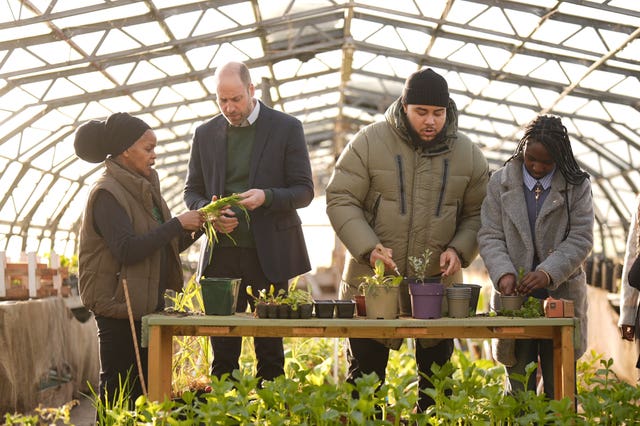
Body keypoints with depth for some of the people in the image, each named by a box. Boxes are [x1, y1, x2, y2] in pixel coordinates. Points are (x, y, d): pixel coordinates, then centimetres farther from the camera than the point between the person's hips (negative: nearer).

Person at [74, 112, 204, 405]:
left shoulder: (143, 188, 14)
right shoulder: (108, 193, -14)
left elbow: (163, 246, 16)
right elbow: (127, 250, -24)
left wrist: (195, 227, 1)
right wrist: (177, 224, -20)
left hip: (148, 302, 8)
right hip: (119, 305, -8)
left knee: (143, 388, 9)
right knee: (119, 390, -4)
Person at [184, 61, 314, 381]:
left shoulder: (287, 128, 0)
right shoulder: (206, 133, 9)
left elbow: (304, 191, -1)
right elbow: (192, 190, 15)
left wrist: (266, 197, -19)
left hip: (268, 254, -2)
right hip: (221, 254, 3)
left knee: (269, 346, 3)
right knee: (222, 346, 5)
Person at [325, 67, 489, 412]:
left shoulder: (467, 154, 4)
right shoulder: (368, 143, -5)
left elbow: (477, 213, 9)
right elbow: (341, 200, -6)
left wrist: (459, 250, -9)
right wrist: (369, 248, -18)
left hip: (439, 282, 2)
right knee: (365, 374, 7)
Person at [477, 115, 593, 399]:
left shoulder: (577, 186, 3)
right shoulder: (501, 182, 5)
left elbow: (580, 239, -4)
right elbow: (490, 236, 1)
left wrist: (548, 272, -19)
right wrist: (503, 273, -17)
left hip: (561, 298, 0)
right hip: (514, 298, 1)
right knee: (518, 389, 6)